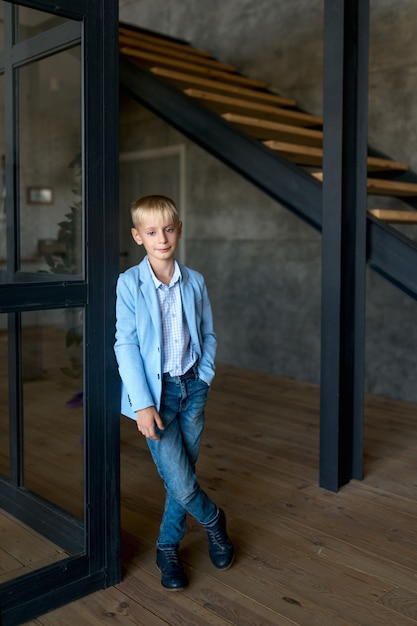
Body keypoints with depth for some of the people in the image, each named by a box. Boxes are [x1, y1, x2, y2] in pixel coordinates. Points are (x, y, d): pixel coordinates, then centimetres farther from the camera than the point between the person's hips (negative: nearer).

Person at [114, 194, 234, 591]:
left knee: (182, 477, 11)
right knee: (180, 483, -5)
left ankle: (168, 549, 31)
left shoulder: (194, 282, 2)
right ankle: (214, 521, 26)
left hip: (192, 387, 4)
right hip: (156, 391, -3)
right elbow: (125, 344, -11)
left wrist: (204, 378, 0)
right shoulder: (129, 283, -9)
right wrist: (143, 404, -15)